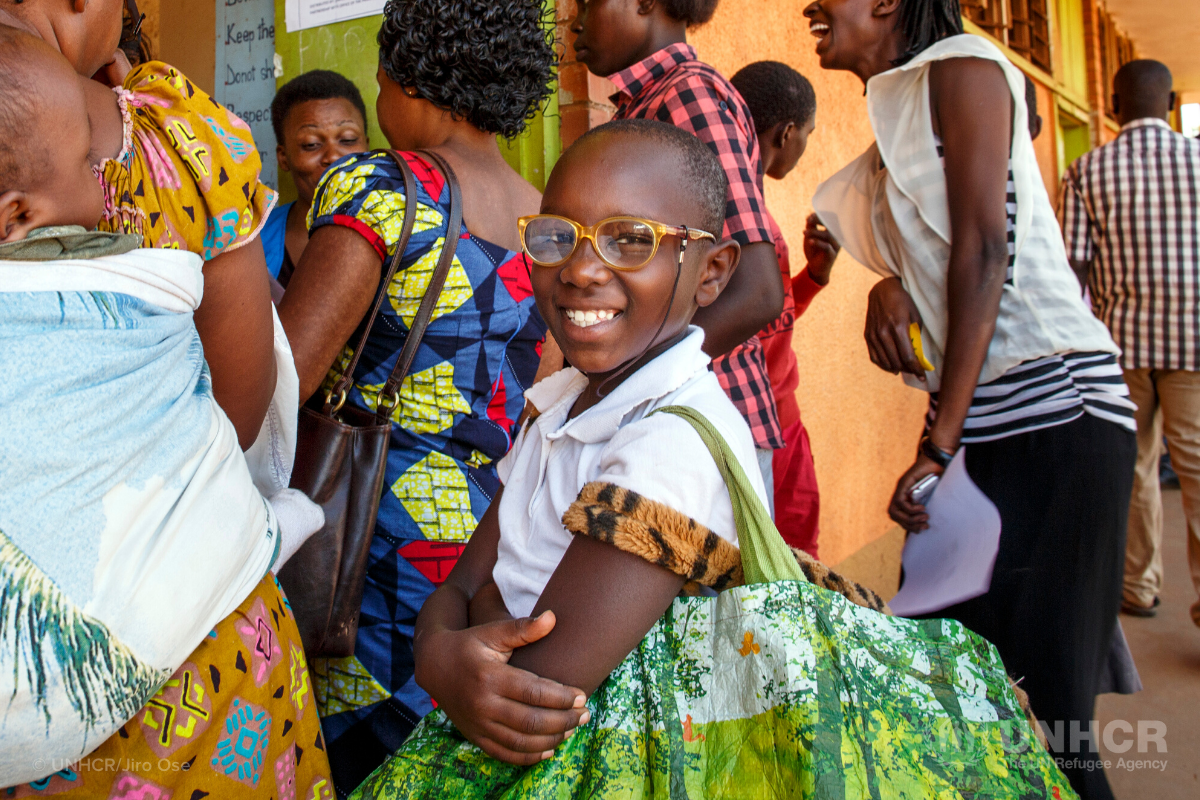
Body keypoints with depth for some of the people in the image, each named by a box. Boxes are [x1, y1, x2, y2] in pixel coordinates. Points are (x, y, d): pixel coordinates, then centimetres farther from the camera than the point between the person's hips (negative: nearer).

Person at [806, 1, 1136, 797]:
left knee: (1040, 690, -6)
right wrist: (890, 288, -5)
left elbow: (984, 247, -14)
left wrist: (940, 443, -16)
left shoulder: (961, 66, -3)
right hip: (972, 423, 8)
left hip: (1053, 410, -8)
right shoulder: (897, 112, 20)